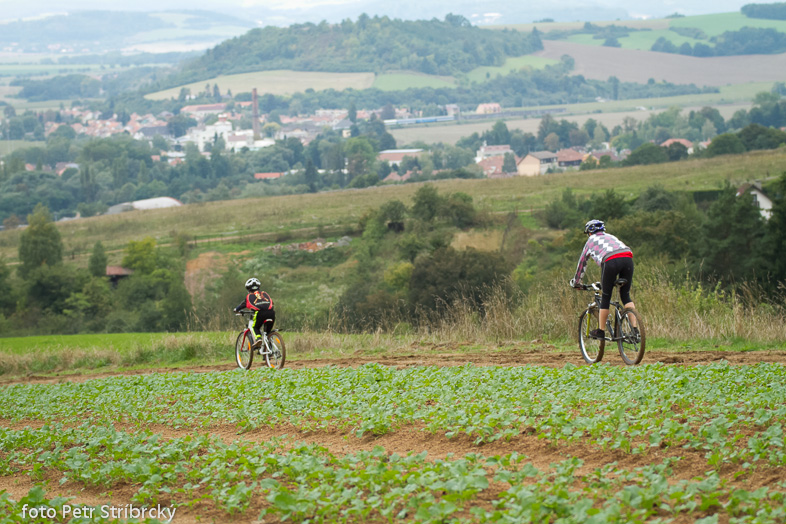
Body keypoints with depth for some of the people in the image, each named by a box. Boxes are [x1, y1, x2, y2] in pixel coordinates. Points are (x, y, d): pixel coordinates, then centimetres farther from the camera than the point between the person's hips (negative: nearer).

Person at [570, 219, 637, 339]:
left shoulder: (591, 241, 28)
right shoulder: (611, 237, 39)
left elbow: (582, 262, 36)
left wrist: (576, 282, 48)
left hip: (610, 261, -4)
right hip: (628, 259, 4)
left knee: (605, 298, 8)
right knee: (625, 295, 15)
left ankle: (600, 331, 15)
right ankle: (635, 328, 3)